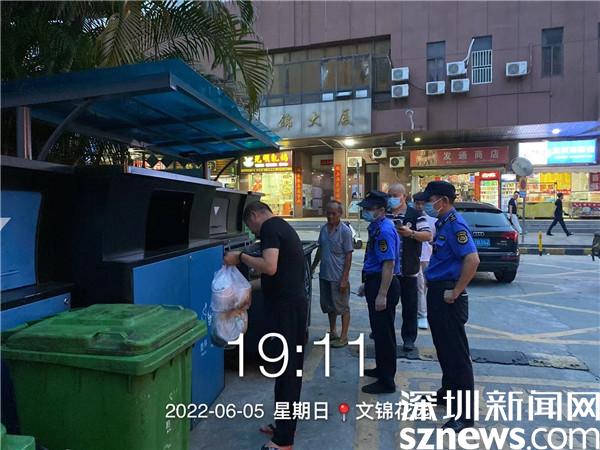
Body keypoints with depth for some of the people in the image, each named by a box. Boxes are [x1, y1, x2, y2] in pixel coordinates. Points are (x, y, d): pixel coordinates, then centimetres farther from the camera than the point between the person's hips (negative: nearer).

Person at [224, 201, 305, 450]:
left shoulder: (269, 227, -11)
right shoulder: (283, 227, 18)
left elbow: (269, 267, -25)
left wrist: (240, 257, -13)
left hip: (285, 305, -10)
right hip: (295, 302, 10)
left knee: (285, 367, -2)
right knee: (291, 365, 17)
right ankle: (285, 424, 31)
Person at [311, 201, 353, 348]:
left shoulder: (345, 231, -13)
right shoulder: (324, 229, 6)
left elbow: (348, 255, -13)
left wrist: (344, 279, -16)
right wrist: (313, 267, 17)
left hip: (338, 277, -7)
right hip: (324, 275, 7)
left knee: (342, 307, 6)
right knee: (329, 306, 18)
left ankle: (344, 337, 17)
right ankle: (332, 332, 34)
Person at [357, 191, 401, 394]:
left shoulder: (385, 230, -19)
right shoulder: (376, 227, 13)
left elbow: (389, 264, -25)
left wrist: (382, 295, -26)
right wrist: (366, 284, 23)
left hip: (383, 286, -10)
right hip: (375, 282, 10)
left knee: (384, 333, -1)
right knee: (379, 331, 21)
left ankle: (386, 381, 10)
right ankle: (382, 369, 36)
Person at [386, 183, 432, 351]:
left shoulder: (415, 215, -3)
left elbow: (428, 235, -10)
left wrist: (411, 233, -23)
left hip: (408, 269, -3)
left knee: (410, 306, 5)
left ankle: (409, 338, 17)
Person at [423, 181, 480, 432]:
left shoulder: (455, 225, -17)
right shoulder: (442, 223, 12)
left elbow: (472, 259, -28)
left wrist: (455, 292, -23)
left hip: (447, 296, -10)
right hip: (436, 292, 10)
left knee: (456, 353, -2)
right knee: (443, 347, 21)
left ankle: (464, 414, 9)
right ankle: (449, 393, 38)